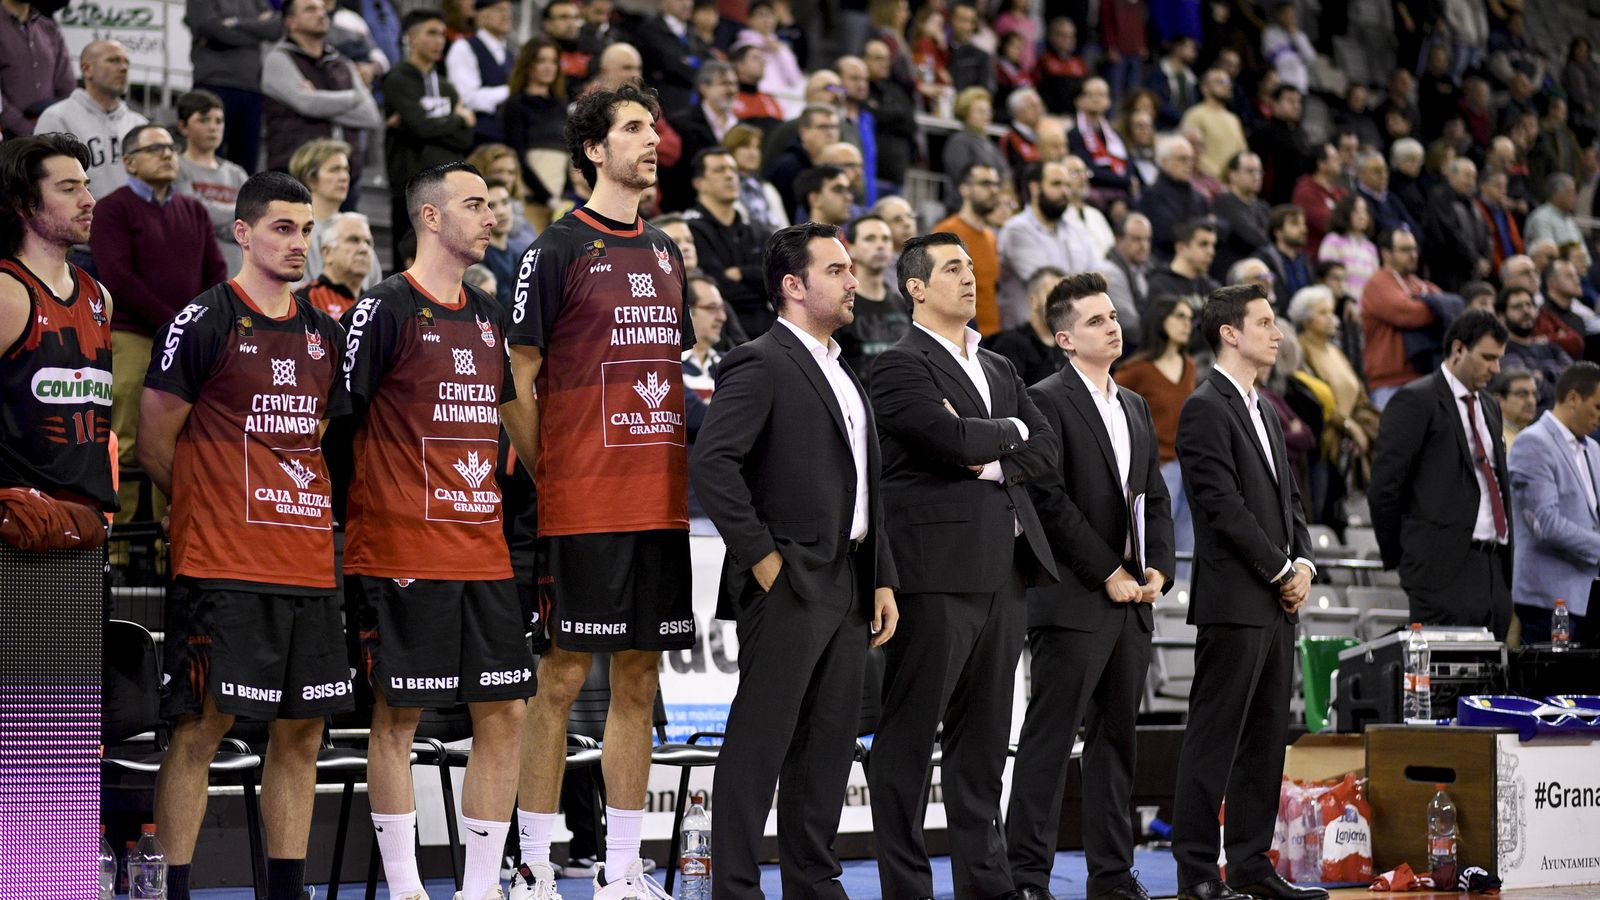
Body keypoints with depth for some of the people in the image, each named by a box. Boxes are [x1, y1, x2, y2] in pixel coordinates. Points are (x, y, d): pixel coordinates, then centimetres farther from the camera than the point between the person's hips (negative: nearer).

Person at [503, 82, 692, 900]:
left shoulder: (666, 253, 16)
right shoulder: (556, 250, -5)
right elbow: (519, 379, -6)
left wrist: (676, 471, 13)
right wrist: (542, 479, -9)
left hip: (659, 502, 7)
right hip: (581, 507, -7)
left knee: (638, 679, 8)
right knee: (562, 677, -3)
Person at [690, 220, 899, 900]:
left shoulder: (843, 373, 19)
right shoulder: (760, 365, -9)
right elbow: (711, 463, -20)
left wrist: (883, 580, 15)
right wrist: (761, 555, -18)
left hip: (848, 585, 9)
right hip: (789, 586, -9)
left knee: (829, 744, 11)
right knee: (759, 742, -5)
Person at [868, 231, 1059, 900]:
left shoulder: (998, 368, 21)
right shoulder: (900, 365, -4)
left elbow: (1046, 447, 11)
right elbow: (953, 438, -18)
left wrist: (992, 459, -7)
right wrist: (1010, 430, 0)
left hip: (1005, 568, 8)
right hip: (938, 569, -8)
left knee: (983, 733, 11)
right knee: (909, 732, -3)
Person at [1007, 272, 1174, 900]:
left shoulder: (1135, 407, 18)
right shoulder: (1047, 401, -7)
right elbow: (1050, 500, -14)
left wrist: (1157, 568, 3)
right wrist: (1108, 573, -13)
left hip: (1131, 601, 8)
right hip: (1073, 601, -8)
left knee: (1117, 738, 11)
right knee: (1049, 739, -7)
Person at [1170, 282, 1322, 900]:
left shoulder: (1267, 412, 19)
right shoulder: (1205, 409, -9)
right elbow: (1224, 505, -16)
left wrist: (1304, 561, 3)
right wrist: (1282, 570, -12)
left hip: (1278, 604, 9)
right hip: (1233, 600, -9)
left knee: (1266, 738, 10)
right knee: (1214, 738, -6)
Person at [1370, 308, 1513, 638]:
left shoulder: (1489, 406, 21)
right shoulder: (1416, 401, -5)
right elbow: (1384, 487, -8)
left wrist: (1506, 559, 17)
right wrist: (1396, 557, -3)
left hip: (1494, 566, 8)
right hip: (1445, 568, -8)